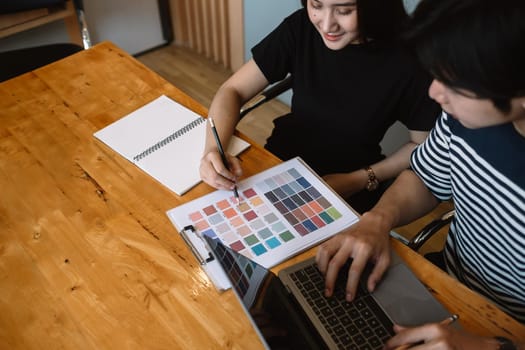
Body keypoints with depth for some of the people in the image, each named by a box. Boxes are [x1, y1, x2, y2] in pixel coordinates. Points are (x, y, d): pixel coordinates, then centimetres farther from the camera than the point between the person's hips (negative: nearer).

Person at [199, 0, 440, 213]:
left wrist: (362, 180, -15)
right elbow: (233, 90, -7)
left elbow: (425, 144, -5)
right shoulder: (300, 28, -11)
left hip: (345, 191, -2)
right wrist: (213, 149, -25)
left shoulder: (408, 58, -19)